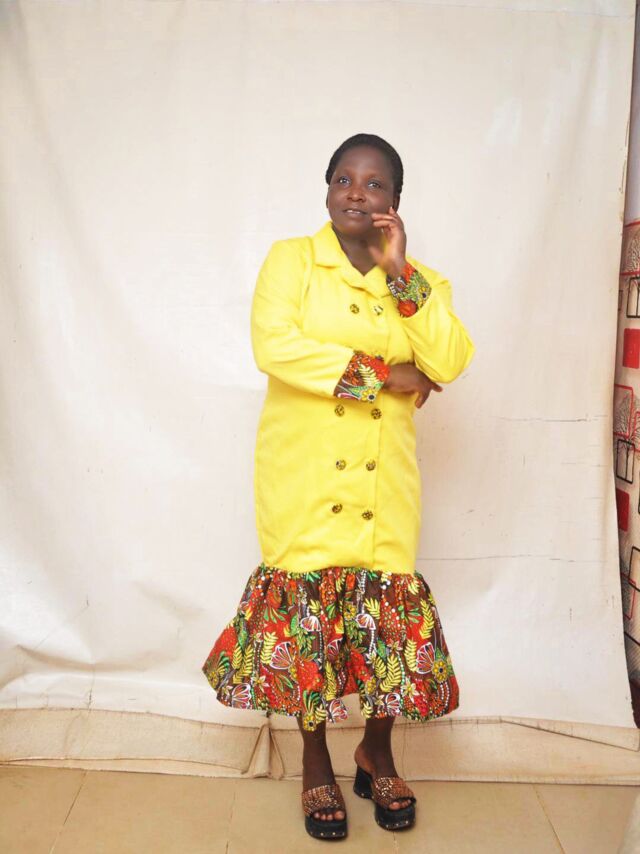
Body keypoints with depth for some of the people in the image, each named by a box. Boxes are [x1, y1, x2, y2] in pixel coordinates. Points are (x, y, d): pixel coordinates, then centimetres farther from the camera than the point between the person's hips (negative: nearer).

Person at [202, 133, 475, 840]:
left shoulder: (419, 282, 9)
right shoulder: (291, 260, 0)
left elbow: (451, 362, -8)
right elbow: (274, 345, -17)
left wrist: (399, 272, -12)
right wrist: (384, 374, -15)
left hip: (384, 481, 3)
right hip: (304, 477, -2)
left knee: (386, 609, 7)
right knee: (307, 608, 6)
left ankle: (377, 755, 33)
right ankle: (316, 766, 28)